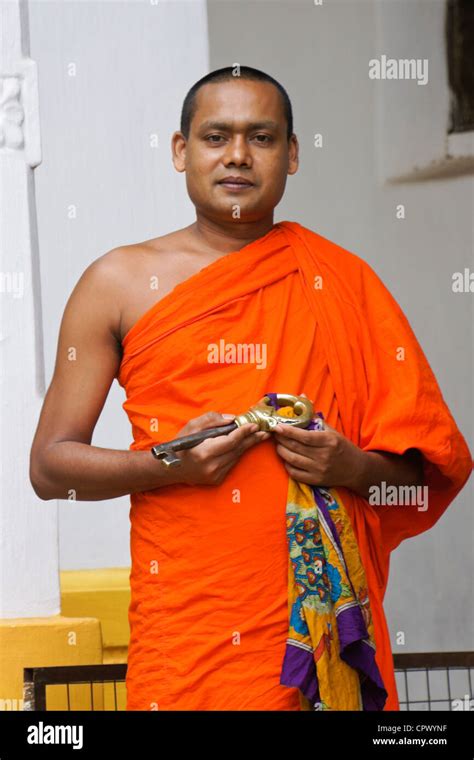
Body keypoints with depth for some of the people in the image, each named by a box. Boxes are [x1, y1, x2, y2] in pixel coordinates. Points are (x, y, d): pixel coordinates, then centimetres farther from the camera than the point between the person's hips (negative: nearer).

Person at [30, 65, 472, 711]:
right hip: (186, 628, -1)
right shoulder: (120, 283, 6)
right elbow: (50, 466, 4)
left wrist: (353, 468, -12)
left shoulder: (344, 283, 10)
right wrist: (169, 462, -12)